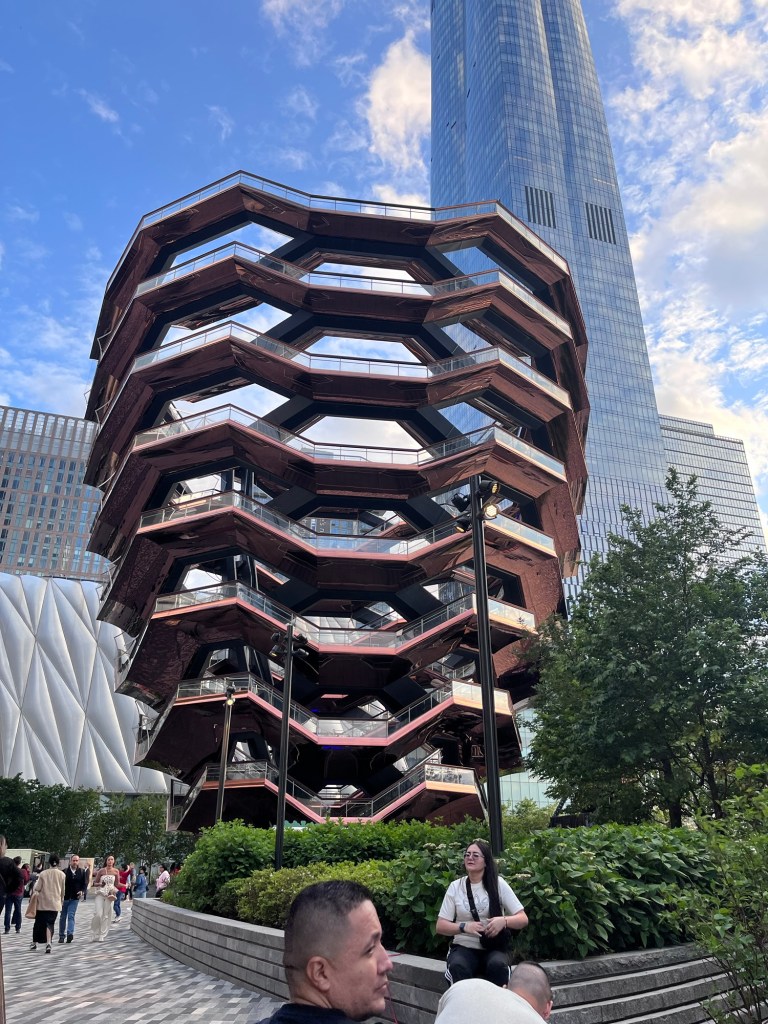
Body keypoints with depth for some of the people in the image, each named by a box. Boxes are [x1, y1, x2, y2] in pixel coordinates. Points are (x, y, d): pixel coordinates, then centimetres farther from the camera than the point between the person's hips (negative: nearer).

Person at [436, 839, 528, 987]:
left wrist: (504, 921, -22)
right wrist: (464, 927, -17)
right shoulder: (455, 886, 5)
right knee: (458, 967, -34)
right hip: (464, 947, 0)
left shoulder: (498, 884, 2)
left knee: (498, 966, -35)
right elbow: (440, 926, 3)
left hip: (493, 947, 0)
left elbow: (523, 919, 1)